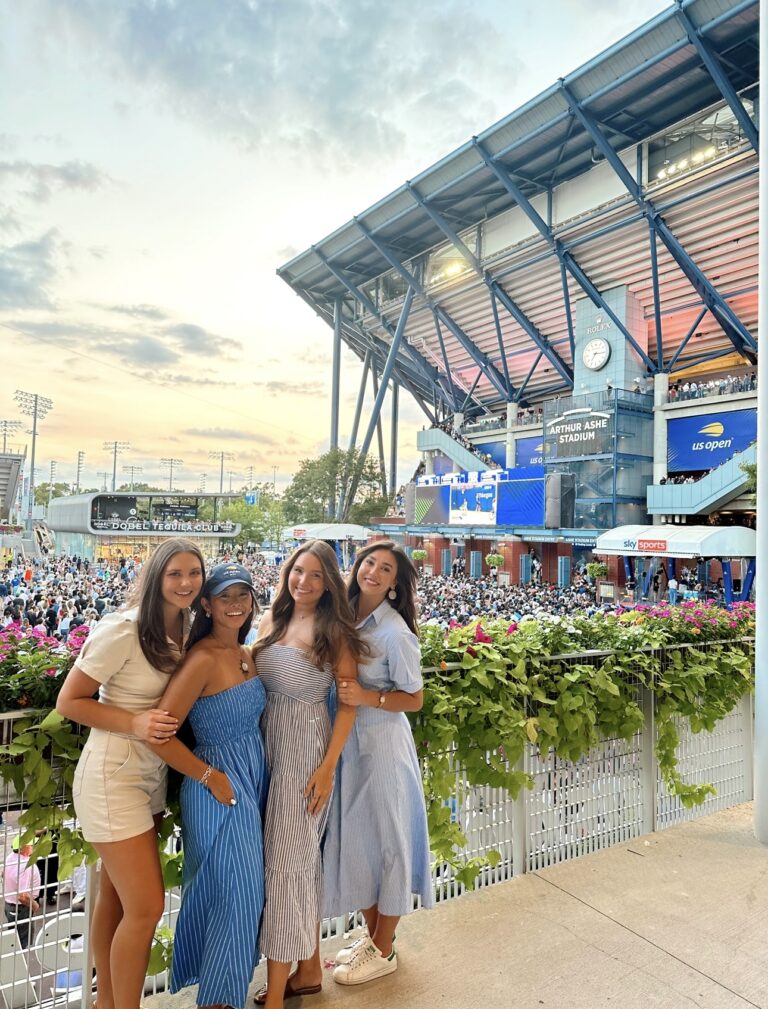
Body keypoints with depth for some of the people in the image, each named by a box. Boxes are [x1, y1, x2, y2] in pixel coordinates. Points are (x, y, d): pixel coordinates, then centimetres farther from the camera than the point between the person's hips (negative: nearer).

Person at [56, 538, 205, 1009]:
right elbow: (69, 701, -13)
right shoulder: (123, 630, -20)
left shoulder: (187, 631, 2)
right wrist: (135, 723, -24)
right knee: (147, 905, -3)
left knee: (115, 895, 20)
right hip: (112, 775, -7)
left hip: (153, 775, 7)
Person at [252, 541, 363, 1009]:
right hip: (268, 743, 6)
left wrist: (328, 767, -15)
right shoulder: (271, 620, 6)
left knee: (286, 859, 1)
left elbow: (349, 700, -11)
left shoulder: (333, 629, -10)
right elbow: (255, 681, 12)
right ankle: (309, 970, 35)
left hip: (307, 747, -6)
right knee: (302, 858, 17)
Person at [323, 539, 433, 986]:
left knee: (387, 841, 11)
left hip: (383, 744, -6)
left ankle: (384, 951, 32)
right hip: (346, 742, 7)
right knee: (356, 839, 19)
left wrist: (368, 697, -26)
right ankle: (372, 935, 41)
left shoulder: (395, 632, -19)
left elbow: (414, 699, -12)